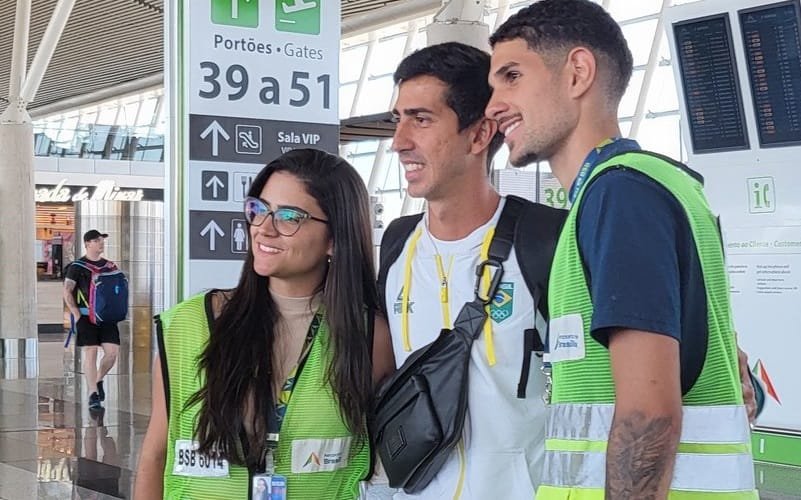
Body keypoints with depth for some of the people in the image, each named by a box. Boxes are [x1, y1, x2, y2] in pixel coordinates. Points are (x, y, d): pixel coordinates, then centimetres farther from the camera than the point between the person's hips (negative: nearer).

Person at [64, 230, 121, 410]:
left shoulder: (110, 266, 13)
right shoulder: (77, 266, 0)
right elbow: (67, 292, -4)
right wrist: (76, 314, -12)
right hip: (86, 316, -4)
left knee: (112, 351, -4)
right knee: (90, 353, -6)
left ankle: (98, 380, 23)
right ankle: (93, 394, -1)